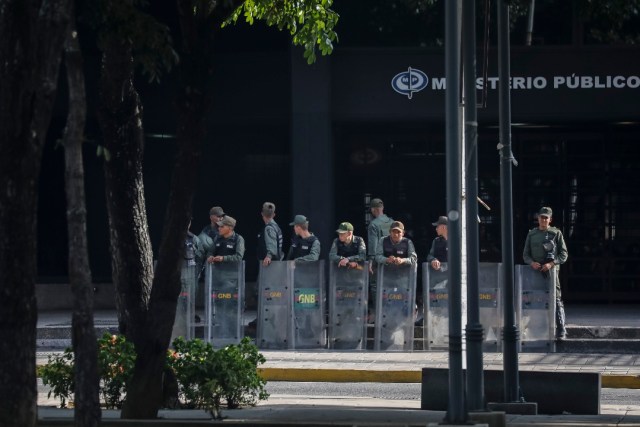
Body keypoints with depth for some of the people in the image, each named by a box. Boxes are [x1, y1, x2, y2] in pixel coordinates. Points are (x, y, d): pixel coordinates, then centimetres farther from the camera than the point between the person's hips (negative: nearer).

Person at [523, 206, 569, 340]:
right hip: (535, 271, 4)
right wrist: (532, 263, -7)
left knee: (556, 299, -10)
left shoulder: (556, 233, 4)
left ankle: (561, 332, -11)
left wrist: (551, 264, -13)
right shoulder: (531, 234, 13)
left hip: (551, 270, -4)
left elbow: (564, 254, 2)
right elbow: (525, 255, 14)